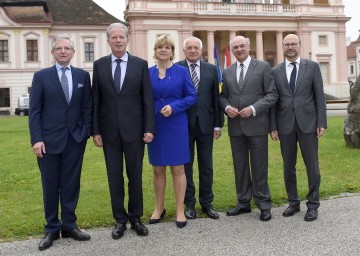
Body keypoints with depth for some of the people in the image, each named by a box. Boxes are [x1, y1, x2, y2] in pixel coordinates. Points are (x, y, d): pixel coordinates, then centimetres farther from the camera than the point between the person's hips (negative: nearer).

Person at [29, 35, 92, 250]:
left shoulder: (83, 75, 7)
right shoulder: (41, 76, 2)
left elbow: (87, 108, 7)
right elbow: (34, 111, -2)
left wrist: (86, 133, -1)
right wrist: (37, 139, -10)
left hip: (75, 139, 2)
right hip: (49, 140, -1)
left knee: (71, 184, 8)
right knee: (50, 186, 7)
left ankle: (69, 225, 21)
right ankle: (52, 229, 19)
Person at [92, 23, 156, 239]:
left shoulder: (141, 64, 1)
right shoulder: (99, 65, 4)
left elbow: (148, 99, 0)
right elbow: (96, 101, 4)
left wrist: (150, 128, -6)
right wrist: (95, 131, -1)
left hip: (134, 130, -1)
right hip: (109, 131, 1)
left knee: (135, 176, 8)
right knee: (115, 178, 9)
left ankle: (136, 217, 24)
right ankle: (120, 219, 22)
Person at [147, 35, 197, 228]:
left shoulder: (181, 71, 0)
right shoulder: (148, 73, 4)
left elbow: (192, 97, -2)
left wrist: (174, 107, -17)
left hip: (176, 125, -2)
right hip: (155, 126, 2)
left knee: (177, 169, 3)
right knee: (158, 169, 10)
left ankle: (180, 210, 14)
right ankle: (159, 208, 25)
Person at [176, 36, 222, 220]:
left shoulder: (211, 69, 7)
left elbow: (215, 98, 6)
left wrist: (217, 124, 3)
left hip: (205, 124, 2)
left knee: (206, 166, 9)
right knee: (185, 165, 7)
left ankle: (206, 203, 23)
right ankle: (189, 203, 20)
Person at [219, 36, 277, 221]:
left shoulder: (263, 67, 0)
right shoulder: (227, 72, 12)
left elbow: (272, 94, -4)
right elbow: (223, 96, 16)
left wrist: (253, 108, -16)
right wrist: (227, 107, -6)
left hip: (256, 124, -4)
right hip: (235, 126, 4)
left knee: (259, 166, 2)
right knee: (240, 166, 11)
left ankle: (263, 204, 14)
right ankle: (243, 202, 22)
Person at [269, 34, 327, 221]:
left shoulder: (312, 67, 4)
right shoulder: (275, 71, 7)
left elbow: (319, 96, 1)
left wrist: (321, 122, -5)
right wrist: (273, 127, 0)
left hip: (308, 123, -1)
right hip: (285, 125, 2)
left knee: (312, 165, 3)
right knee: (288, 166, 9)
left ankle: (313, 205, 16)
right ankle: (293, 202, 23)